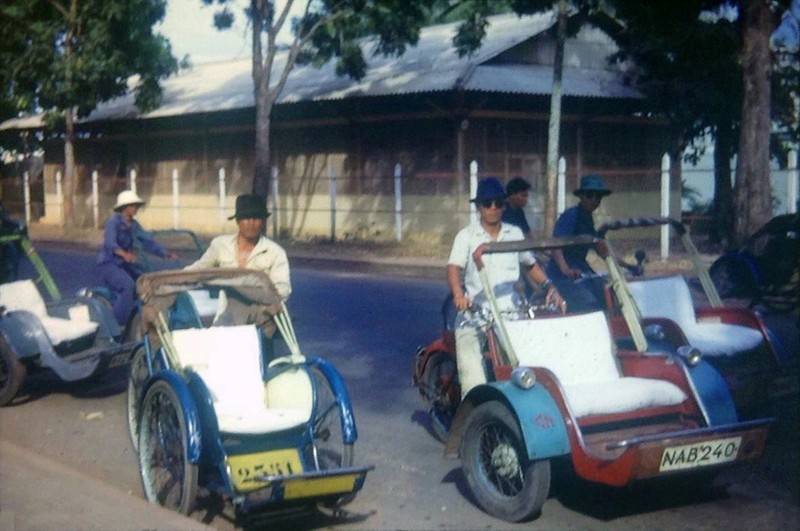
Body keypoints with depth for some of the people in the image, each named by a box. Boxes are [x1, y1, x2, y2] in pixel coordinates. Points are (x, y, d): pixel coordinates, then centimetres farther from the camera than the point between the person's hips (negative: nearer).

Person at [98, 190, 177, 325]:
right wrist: (124, 254, -49)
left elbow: (148, 241, 8)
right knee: (128, 285, -32)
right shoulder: (114, 222, -12)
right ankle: (117, 323, -28)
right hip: (109, 264, -8)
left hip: (126, 265, 8)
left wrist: (166, 254, -8)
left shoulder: (134, 225, 12)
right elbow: (110, 242, -29)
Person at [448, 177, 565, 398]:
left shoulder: (515, 234, 15)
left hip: (509, 312, 2)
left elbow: (531, 265, 26)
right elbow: (454, 267, -9)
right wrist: (459, 295, -29)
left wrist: (550, 287, 9)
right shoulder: (467, 236, 5)